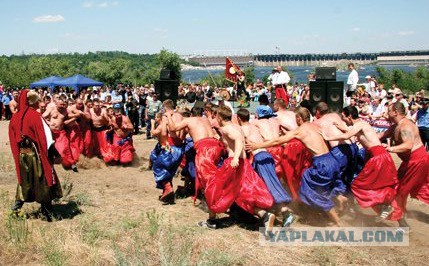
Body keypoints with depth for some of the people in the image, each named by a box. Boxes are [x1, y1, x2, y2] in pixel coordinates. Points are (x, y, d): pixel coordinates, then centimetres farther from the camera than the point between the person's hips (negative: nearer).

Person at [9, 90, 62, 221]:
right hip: (35, 154, -5)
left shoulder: (15, 117, 3)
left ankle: (17, 205, 19)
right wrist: (49, 150, -8)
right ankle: (47, 213, 9)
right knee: (43, 182, 5)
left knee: (24, 181, 21)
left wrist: (18, 153, 18)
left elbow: (13, 138, 10)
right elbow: (45, 135, -17)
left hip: (21, 154, 5)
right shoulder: (35, 116, -15)